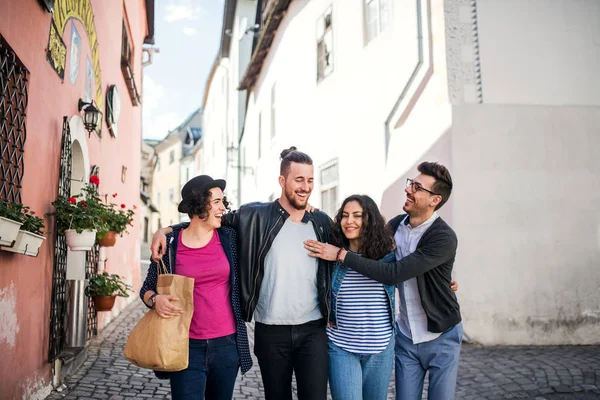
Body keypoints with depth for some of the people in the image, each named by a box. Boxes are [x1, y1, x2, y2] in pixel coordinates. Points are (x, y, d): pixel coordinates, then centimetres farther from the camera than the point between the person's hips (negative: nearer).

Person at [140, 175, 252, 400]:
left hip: (227, 343, 3)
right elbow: (147, 289, 6)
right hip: (187, 346, -2)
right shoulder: (170, 245, -4)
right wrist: (155, 300, -16)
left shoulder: (230, 238, 1)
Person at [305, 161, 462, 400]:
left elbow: (394, 273, -30)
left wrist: (341, 255, -29)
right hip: (406, 337, 5)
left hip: (441, 338, -4)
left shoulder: (444, 238, -23)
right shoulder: (396, 224, -4)